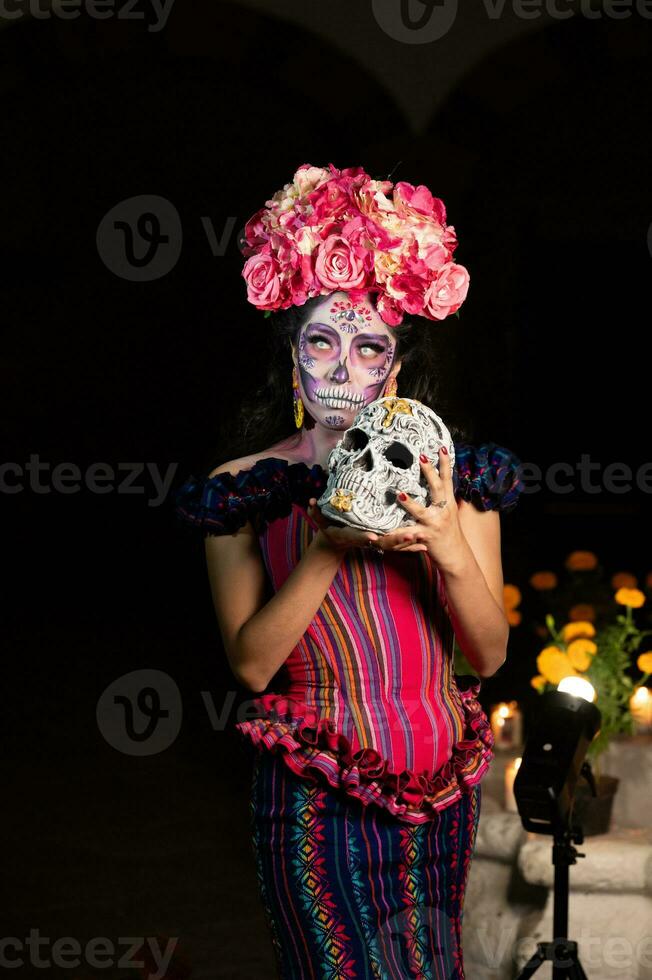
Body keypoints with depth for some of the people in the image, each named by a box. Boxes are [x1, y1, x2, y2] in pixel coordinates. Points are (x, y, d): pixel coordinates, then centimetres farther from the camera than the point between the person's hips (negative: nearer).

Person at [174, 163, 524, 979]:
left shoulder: (451, 477, 1)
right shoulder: (244, 490, -3)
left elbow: (489, 656, -1)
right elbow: (250, 663, -8)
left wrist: (451, 550, -20)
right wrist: (327, 550, -21)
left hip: (439, 786, 3)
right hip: (318, 796, -3)